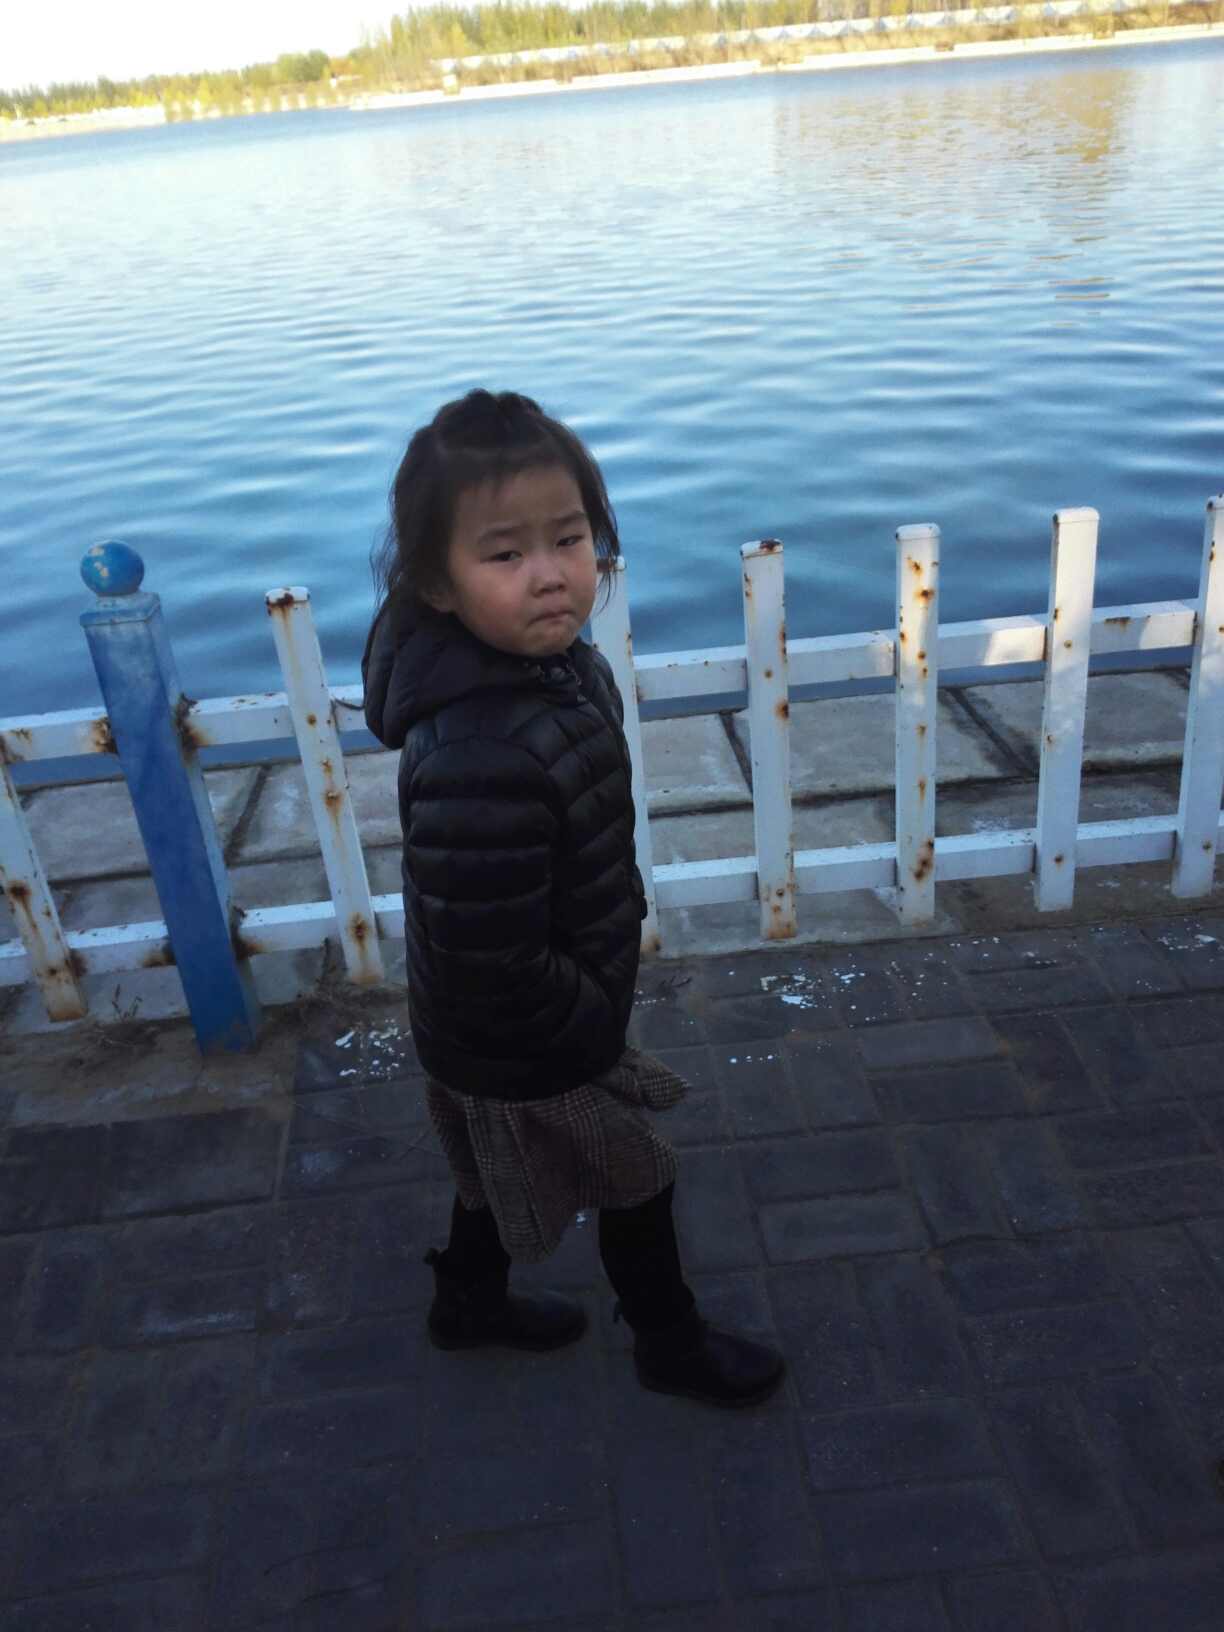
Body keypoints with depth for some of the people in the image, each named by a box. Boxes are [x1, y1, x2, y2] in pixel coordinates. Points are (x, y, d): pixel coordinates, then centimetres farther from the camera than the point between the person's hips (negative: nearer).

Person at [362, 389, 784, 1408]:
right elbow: (494, 970, -34)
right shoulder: (481, 763, -41)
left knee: (501, 1172, 32)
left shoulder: (560, 664, -9)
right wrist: (598, 1022, -19)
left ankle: (469, 1302, 59)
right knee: (636, 1184, 17)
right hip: (526, 1060, -8)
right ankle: (671, 1343, 46)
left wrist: (619, 924, 9)